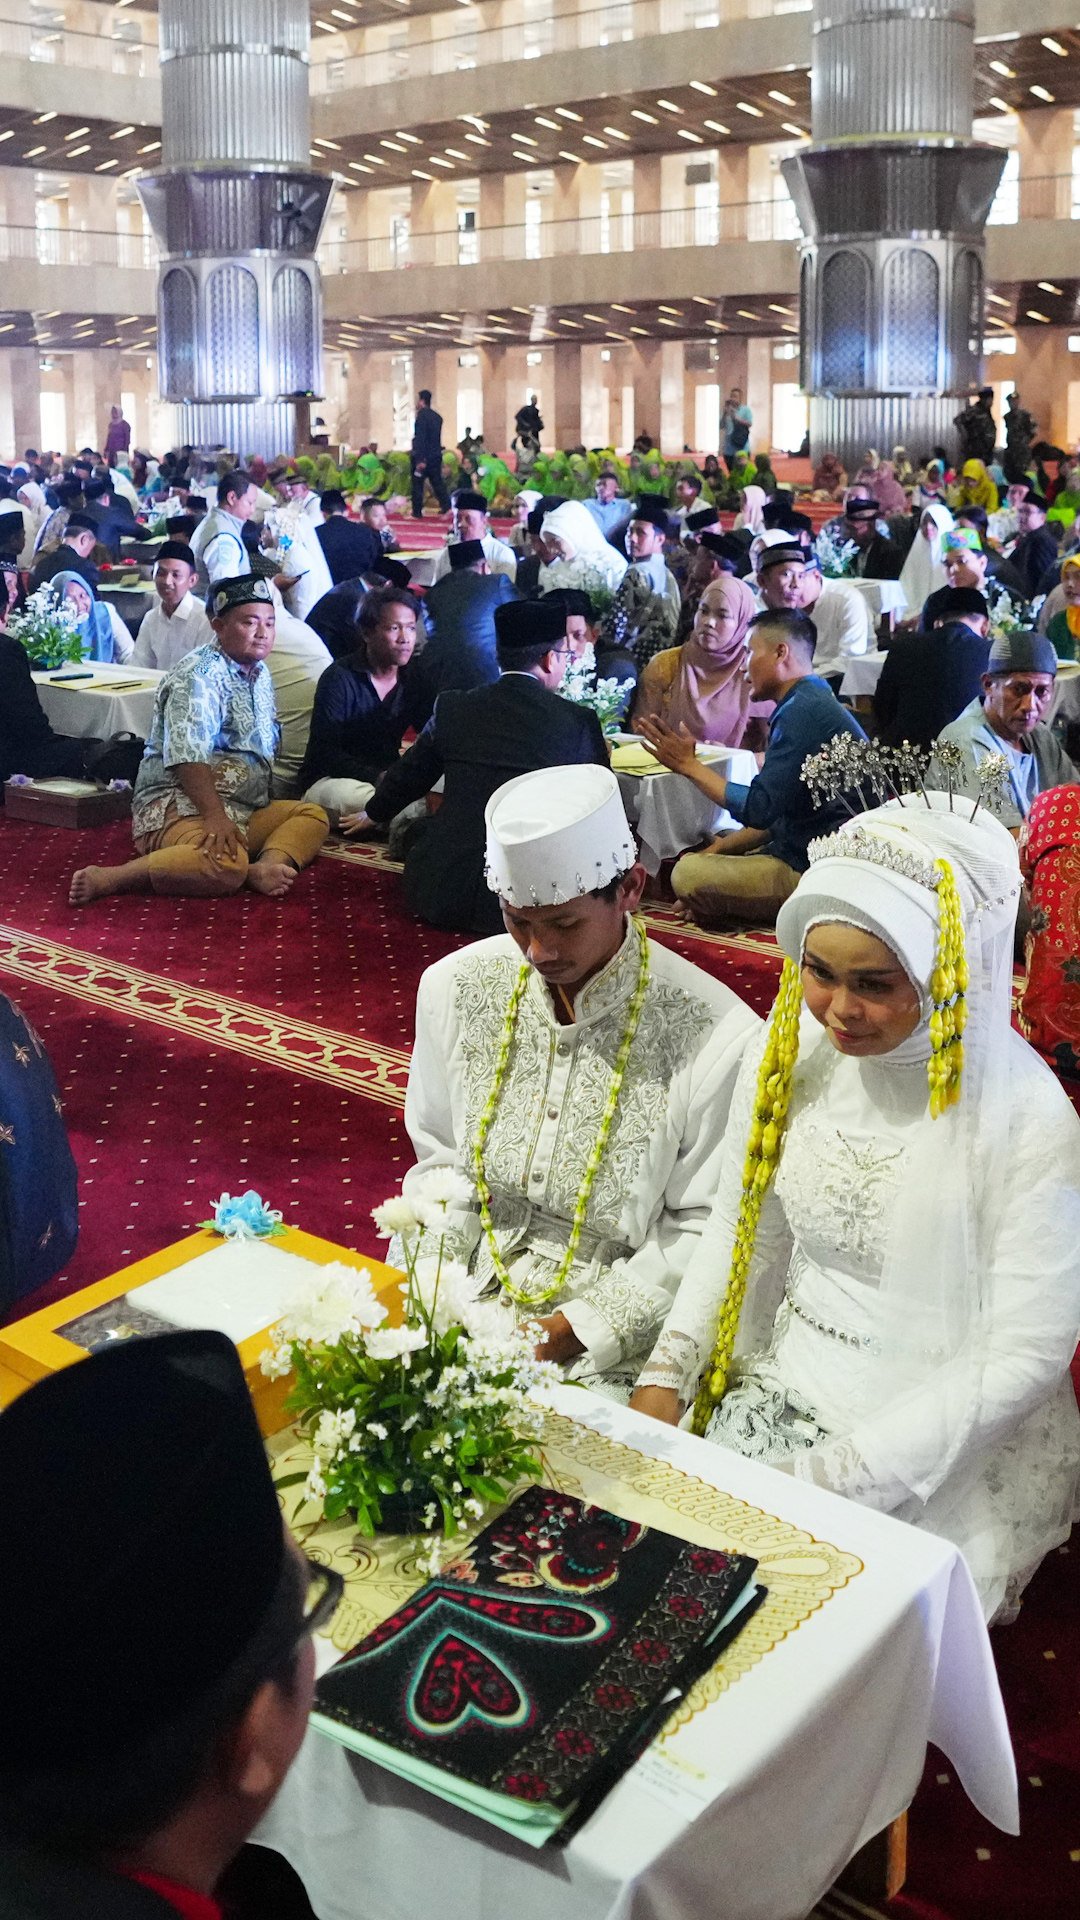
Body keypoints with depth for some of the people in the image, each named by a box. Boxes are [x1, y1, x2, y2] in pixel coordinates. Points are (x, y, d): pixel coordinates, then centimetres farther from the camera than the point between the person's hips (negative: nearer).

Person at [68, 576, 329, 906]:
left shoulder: (261, 675, 19)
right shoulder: (198, 677, -10)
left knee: (314, 817, -1)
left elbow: (264, 751, 29)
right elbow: (189, 757, -23)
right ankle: (107, 879, -32)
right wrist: (215, 816, -32)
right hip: (180, 805, -10)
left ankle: (266, 866, -29)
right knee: (226, 866, -37)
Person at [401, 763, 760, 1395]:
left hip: (608, 1351, -4)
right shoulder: (455, 987, 0)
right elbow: (439, 1165, 10)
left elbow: (704, 1232, -8)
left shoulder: (715, 1038, -16)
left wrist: (579, 1329, -14)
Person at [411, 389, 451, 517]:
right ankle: (446, 507, -1)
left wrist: (420, 459, -23)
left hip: (423, 457, -7)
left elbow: (420, 438, -20)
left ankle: (417, 512, 6)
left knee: (417, 484, 3)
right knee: (437, 483, 10)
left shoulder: (422, 415, -13)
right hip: (436, 455, 7)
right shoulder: (437, 416, 12)